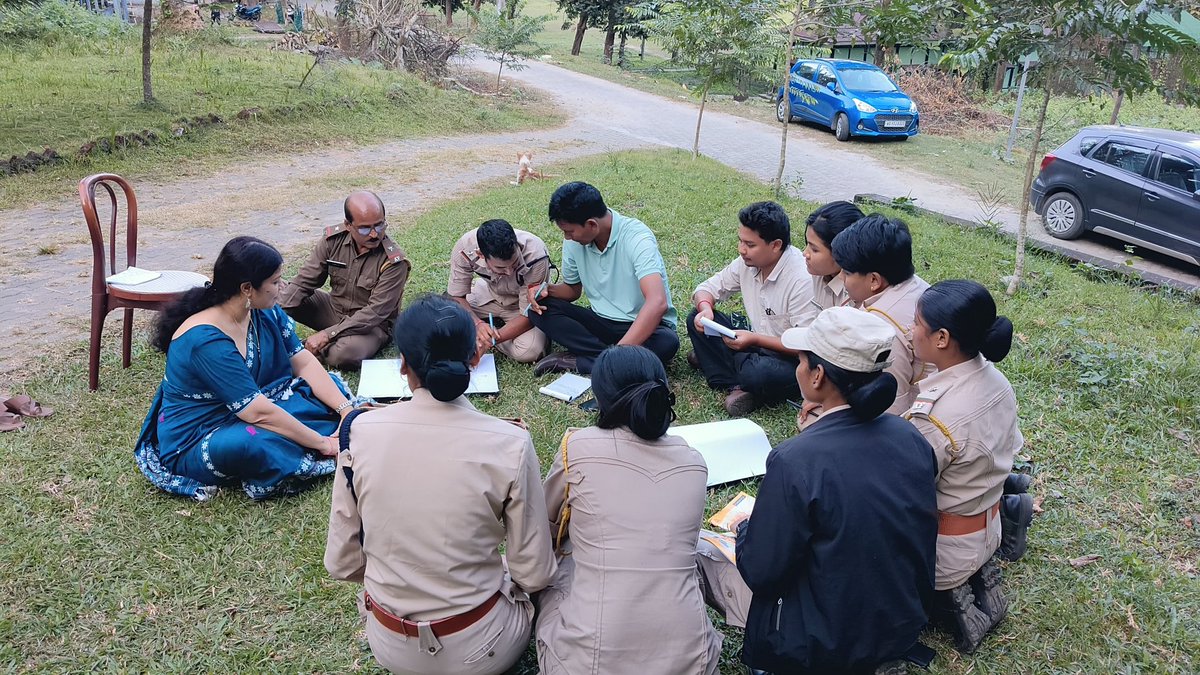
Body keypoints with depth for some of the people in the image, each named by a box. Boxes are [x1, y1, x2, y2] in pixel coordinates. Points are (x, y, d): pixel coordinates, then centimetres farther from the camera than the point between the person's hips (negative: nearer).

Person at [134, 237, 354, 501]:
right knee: (246, 444, -40)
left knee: (331, 387, 4)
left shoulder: (265, 312, -5)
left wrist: (347, 409, -15)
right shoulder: (205, 340, -30)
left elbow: (304, 363, -3)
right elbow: (258, 412, -31)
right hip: (196, 444, -8)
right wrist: (323, 443, -26)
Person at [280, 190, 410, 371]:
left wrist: (328, 334, -30)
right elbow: (304, 281, -7)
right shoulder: (334, 239, -11)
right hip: (334, 308, 4)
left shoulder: (394, 262, -23)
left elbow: (375, 313, -25)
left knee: (345, 355, -36)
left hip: (371, 324, -4)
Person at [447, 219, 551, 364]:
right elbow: (456, 297, -17)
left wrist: (490, 341, -37)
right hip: (489, 294, 2)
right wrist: (477, 324, -37)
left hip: (523, 304, -2)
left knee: (529, 352, -30)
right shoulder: (465, 249, -30)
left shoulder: (535, 256, -37)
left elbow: (528, 315, -29)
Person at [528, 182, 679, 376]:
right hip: (602, 321, 5)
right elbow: (573, 288, 13)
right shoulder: (574, 242, -5)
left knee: (666, 342, -38)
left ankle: (575, 362, -26)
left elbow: (657, 303, -38)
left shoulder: (636, 238, -24)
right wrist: (549, 290, -11)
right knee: (541, 308, -13)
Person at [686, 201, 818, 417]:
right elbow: (707, 288, 8)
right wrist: (705, 308, -16)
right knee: (698, 320, -6)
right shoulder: (747, 262, -4)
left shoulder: (803, 279, -25)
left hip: (794, 361, -8)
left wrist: (754, 339, -28)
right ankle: (734, 386, -18)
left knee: (759, 374, -40)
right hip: (758, 347, 8)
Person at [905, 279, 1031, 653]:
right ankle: (976, 579, 14)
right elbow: (1008, 449, 6)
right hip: (988, 533, 8)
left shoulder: (933, 418, -34)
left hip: (948, 552, -8)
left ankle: (943, 596, 1)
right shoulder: (994, 378, -9)